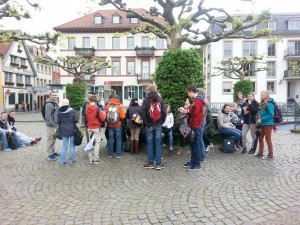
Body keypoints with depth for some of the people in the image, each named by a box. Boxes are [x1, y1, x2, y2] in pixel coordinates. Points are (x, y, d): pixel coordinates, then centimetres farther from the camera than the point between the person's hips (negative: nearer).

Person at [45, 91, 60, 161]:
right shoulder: (49, 104, -16)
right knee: (50, 140, -2)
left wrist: (57, 123, 15)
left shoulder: (55, 104, 14)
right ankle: (50, 154, 5)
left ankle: (53, 152, 29)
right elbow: (47, 116, -23)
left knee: (53, 140, 18)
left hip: (55, 125, 9)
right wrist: (53, 124, -21)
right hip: (51, 125, -9)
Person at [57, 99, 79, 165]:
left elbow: (58, 122, -1)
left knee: (64, 146, 12)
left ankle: (62, 161, 14)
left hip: (64, 130, 2)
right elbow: (76, 120, -14)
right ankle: (71, 160, 16)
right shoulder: (72, 110, -11)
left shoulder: (59, 112, -4)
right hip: (72, 130, -2)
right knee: (72, 145, 10)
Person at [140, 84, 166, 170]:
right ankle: (158, 164, 8)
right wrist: (161, 122, 6)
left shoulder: (146, 100, -4)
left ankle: (150, 163, 11)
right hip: (158, 125, 2)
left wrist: (146, 122, -3)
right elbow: (164, 112, -2)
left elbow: (142, 112, -12)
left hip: (149, 125, -2)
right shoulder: (160, 100, 4)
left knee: (150, 143, 6)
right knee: (158, 143, 6)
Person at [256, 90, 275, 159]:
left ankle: (270, 154, 11)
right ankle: (260, 153, 24)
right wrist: (260, 119, 3)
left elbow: (271, 114, -20)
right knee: (260, 138, 14)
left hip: (268, 124, -9)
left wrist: (261, 119, -19)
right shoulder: (263, 104, 12)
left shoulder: (269, 104, -15)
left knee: (268, 139, -1)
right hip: (263, 124, 9)